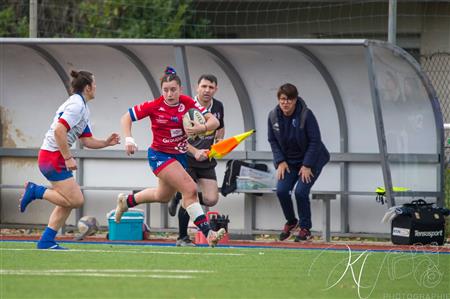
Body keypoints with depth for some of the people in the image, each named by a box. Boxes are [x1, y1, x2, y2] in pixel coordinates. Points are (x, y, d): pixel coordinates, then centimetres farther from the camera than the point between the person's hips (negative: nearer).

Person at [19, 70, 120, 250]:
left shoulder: (82, 107, 17)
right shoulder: (76, 105, -15)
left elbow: (86, 140, 19)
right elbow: (59, 130, -25)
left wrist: (106, 143, 4)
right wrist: (68, 158, -23)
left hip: (56, 158, 10)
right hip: (53, 157, -10)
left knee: (68, 202, 11)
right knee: (76, 200, -11)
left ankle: (46, 241, 11)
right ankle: (36, 191, -6)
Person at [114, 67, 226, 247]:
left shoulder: (188, 103, -8)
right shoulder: (154, 106, -15)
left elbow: (214, 121, -13)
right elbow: (126, 118, -6)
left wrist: (201, 128, -34)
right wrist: (128, 139, -21)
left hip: (180, 156, 6)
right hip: (160, 155, -6)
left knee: (163, 196, 26)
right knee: (190, 189, -23)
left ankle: (126, 201, 50)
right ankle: (208, 233, -26)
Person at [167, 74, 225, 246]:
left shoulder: (218, 107, 2)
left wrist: (219, 141, 1)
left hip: (207, 162, 5)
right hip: (187, 160, -5)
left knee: (211, 199, -6)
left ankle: (179, 197, 23)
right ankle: (182, 238, 8)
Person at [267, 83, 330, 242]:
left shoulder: (306, 114, -22)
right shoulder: (274, 116, -8)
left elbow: (315, 141, -17)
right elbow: (273, 140, 4)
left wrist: (307, 166, -18)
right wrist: (280, 161, -7)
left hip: (310, 160, -4)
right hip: (288, 161, 4)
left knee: (301, 191, -18)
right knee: (281, 190, -12)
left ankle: (305, 228, 2)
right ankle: (291, 222, 15)